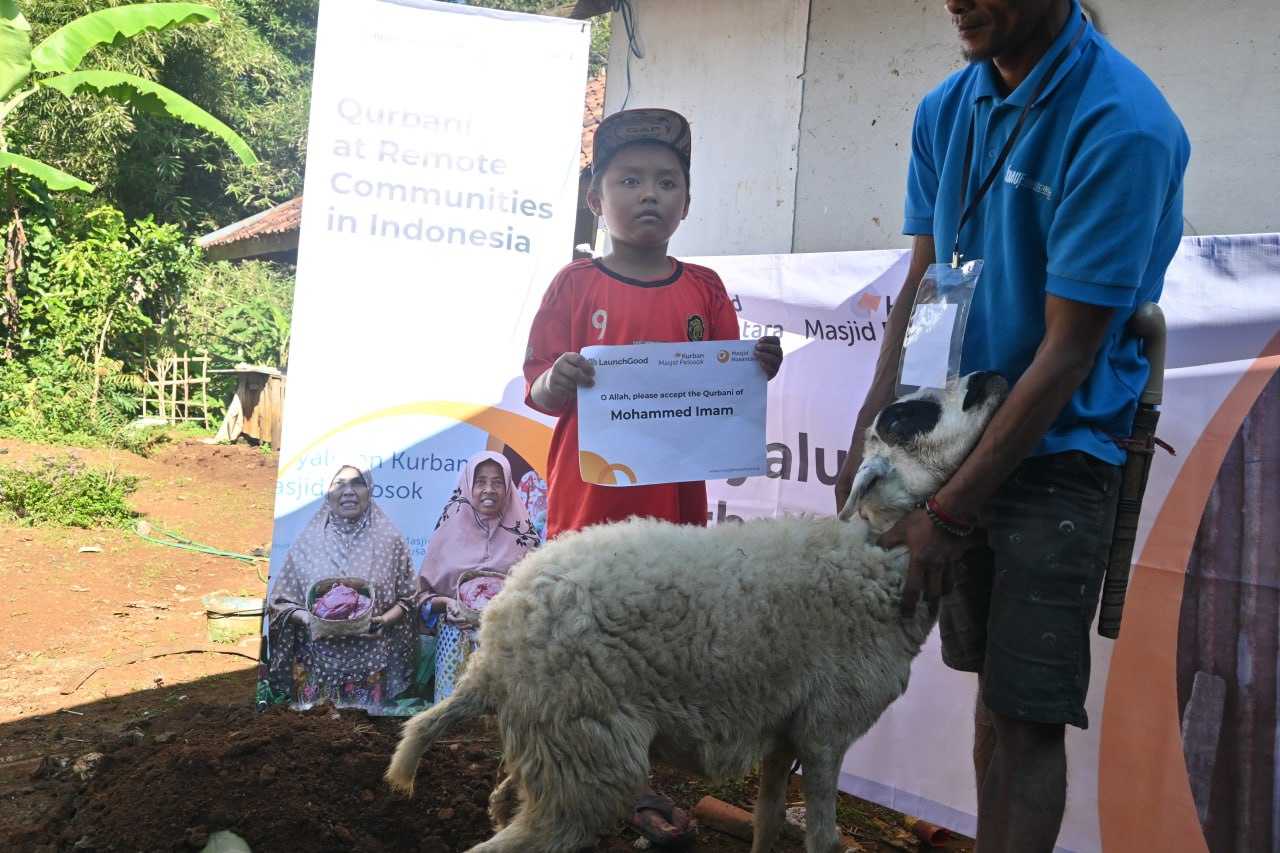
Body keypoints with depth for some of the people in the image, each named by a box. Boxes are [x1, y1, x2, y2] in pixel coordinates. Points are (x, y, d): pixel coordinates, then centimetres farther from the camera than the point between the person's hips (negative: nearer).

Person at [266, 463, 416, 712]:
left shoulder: (390, 539, 1)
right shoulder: (308, 540, 2)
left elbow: (406, 600, 5)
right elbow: (282, 601, 5)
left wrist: (385, 621, -13)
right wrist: (307, 619, -14)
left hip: (370, 662, 0)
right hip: (318, 661, 0)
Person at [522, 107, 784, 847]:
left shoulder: (704, 290, 7)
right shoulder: (577, 285, -1)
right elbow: (537, 394, -3)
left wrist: (758, 370, -10)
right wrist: (558, 380, -25)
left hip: (675, 503, 3)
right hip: (588, 502, -2)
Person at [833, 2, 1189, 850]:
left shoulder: (1120, 125, -18)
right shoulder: (947, 110, 3)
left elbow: (1069, 349, -19)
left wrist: (948, 513, -17)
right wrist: (871, 434, -2)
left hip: (1057, 452, -6)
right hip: (960, 434, 6)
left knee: (1029, 716, -3)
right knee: (994, 693, 16)